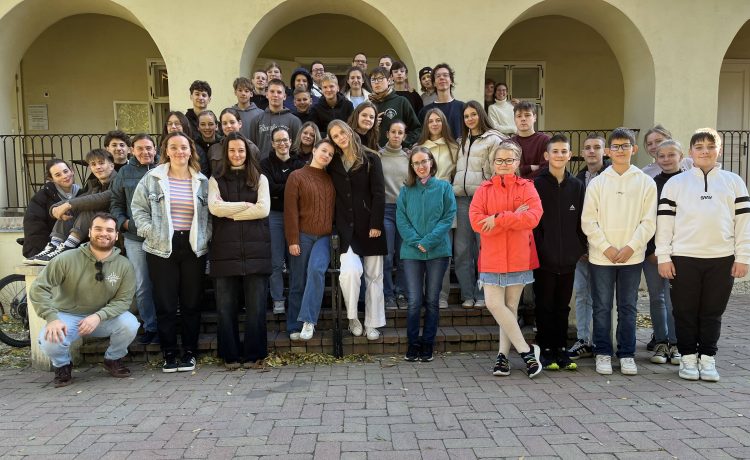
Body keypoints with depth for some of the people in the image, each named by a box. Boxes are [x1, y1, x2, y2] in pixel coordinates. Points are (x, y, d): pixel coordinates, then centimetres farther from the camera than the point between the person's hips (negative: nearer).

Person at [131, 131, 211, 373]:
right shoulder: (152, 178, 2)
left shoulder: (202, 181, 7)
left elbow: (209, 214, 10)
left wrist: (205, 237, -2)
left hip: (193, 249, 1)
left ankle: (190, 352, 19)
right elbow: (138, 208, 5)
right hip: (161, 249, -1)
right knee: (165, 304, 3)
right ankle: (169, 353, 16)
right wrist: (149, 231, -6)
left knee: (192, 303, 6)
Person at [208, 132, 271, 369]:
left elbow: (263, 209, -4)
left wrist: (230, 212, -4)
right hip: (225, 251, 1)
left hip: (255, 250, 0)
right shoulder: (216, 180, 12)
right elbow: (214, 207, -6)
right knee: (226, 306, 2)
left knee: (256, 305, 1)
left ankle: (254, 354, 11)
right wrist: (247, 205, -5)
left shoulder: (259, 179, 12)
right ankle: (230, 355, 14)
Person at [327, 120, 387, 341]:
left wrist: (376, 224, -13)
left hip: (369, 226, -1)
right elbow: (333, 196, 9)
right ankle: (353, 318, 2)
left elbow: (378, 193, -5)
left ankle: (372, 324, 16)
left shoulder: (370, 159, 1)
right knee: (350, 271, -19)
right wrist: (335, 227, 1)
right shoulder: (333, 163, 9)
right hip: (346, 227, 1)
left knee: (374, 276, 5)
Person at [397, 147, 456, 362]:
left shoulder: (444, 187, 4)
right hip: (411, 252, 1)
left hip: (438, 251, 0)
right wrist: (416, 242, -13)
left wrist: (428, 241, -14)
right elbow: (401, 219, 1)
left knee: (432, 300, 6)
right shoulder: (406, 190, 7)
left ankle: (428, 344, 16)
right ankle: (413, 343, 13)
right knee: (414, 301, -1)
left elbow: (449, 217, -4)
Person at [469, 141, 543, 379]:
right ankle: (526, 350, 9)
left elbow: (533, 216, -14)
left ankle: (503, 354, 18)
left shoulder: (526, 187, 4)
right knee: (494, 304, -6)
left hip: (518, 257, -1)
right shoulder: (483, 189, 6)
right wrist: (512, 217, -13)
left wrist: (498, 220, -17)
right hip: (492, 257, 1)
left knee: (511, 307, 6)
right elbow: (476, 221, -9)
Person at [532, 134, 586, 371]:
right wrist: (537, 250, -10)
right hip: (544, 259, -3)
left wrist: (580, 248, 1)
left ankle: (561, 349, 21)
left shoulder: (577, 186, 8)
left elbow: (581, 221, 10)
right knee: (545, 306, 5)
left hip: (568, 259, 3)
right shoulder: (537, 185, -2)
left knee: (563, 307, 11)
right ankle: (546, 350, 15)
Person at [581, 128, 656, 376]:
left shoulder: (646, 183, 3)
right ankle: (603, 353, 17)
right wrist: (606, 247, -10)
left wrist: (631, 247, -11)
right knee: (602, 307, 5)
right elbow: (588, 221, -2)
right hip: (601, 256, 0)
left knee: (628, 307, 8)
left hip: (632, 256, 1)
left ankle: (627, 354, 19)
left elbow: (648, 221, 0)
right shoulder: (597, 183, 2)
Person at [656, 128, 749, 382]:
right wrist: (663, 257, -3)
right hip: (683, 257, -1)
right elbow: (664, 221, 2)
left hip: (721, 258, 1)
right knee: (685, 312, 5)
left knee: (712, 312, 8)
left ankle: (707, 358, 19)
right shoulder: (676, 183, 6)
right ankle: (688, 357, 17)